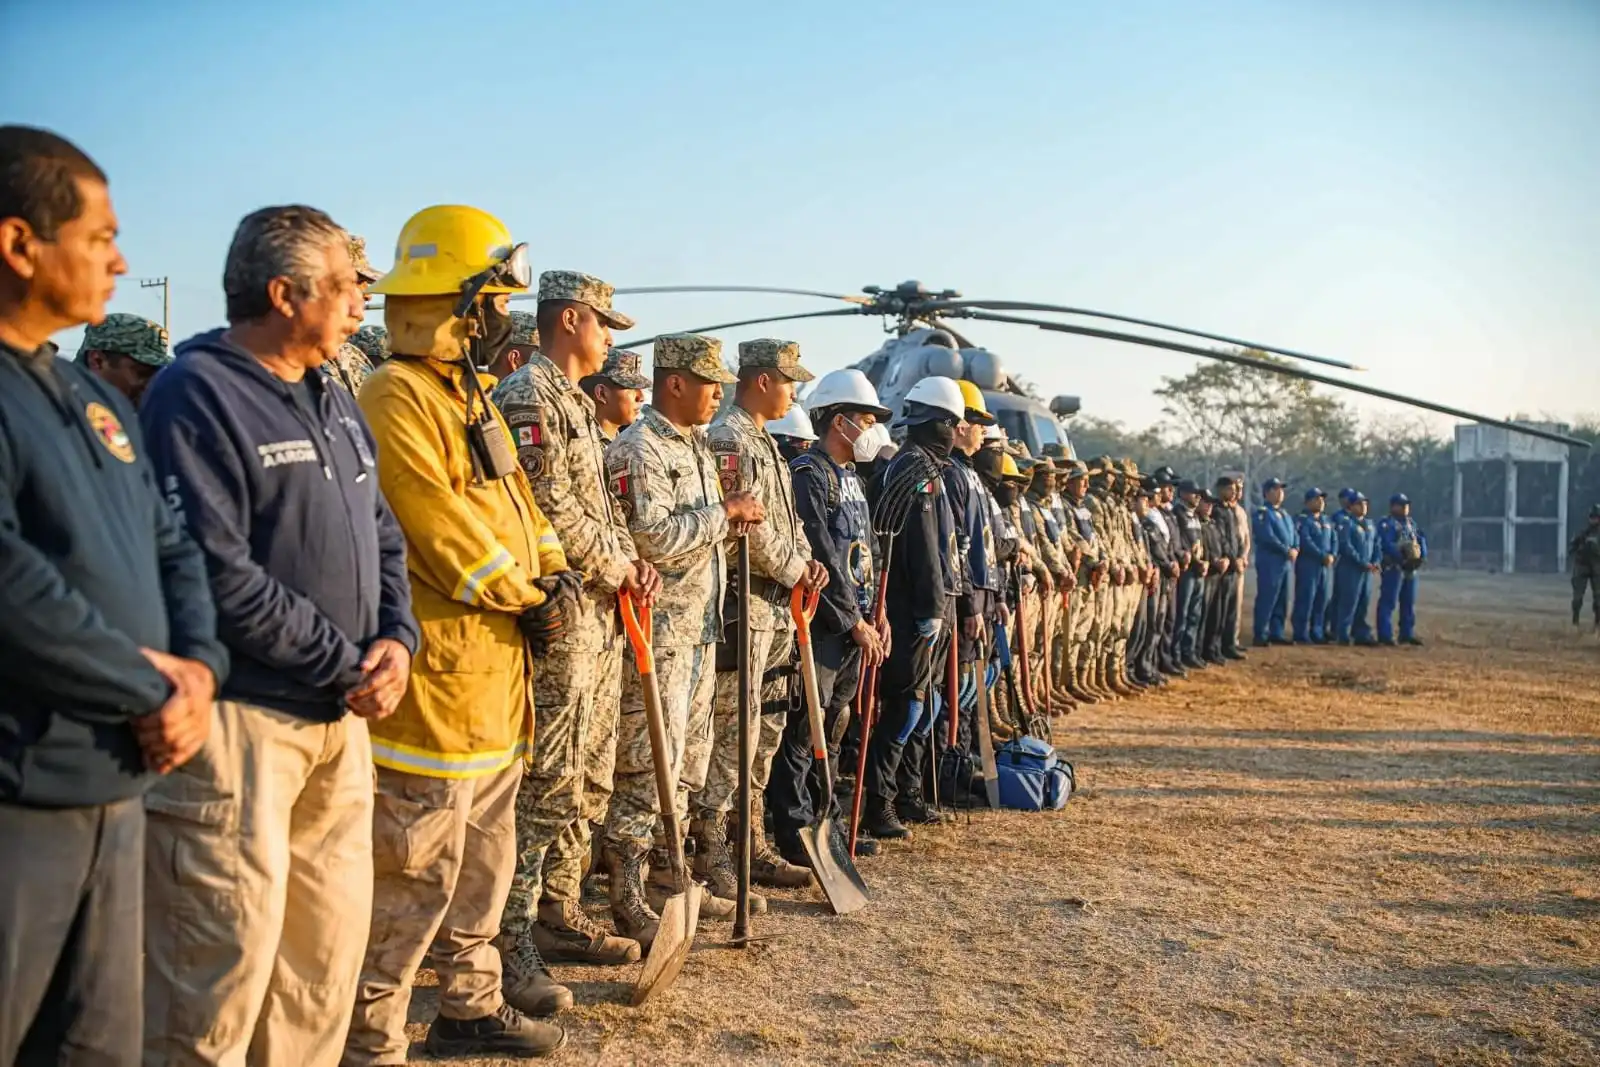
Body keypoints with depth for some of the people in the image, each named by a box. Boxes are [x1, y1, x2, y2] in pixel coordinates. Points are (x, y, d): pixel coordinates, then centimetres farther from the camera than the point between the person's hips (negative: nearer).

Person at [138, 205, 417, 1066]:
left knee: (330, 945, 16)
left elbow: (381, 536, 17)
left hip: (341, 718, 9)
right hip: (238, 721, -8)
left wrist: (396, 640, -1)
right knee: (225, 963, -2)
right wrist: (345, 665, -15)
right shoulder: (197, 394, -12)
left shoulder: (332, 401, 15)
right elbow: (218, 575, -20)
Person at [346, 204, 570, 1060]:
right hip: (435, 674, -10)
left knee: (485, 854, 19)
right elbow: (437, 522, -22)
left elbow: (514, 501, 19)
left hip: (497, 673, 10)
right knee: (415, 867, -4)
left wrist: (553, 575, 1)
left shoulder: (473, 397, 17)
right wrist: (524, 598, -13)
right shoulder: (397, 398, -15)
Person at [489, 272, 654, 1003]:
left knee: (587, 782, 15)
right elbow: (550, 510, -19)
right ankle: (512, 944, -1)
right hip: (558, 616, -10)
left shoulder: (576, 404, 20)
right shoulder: (527, 396, -11)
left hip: (602, 619, 10)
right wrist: (617, 570, -9)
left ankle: (559, 916, 26)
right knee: (546, 785, -8)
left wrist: (631, 563, 4)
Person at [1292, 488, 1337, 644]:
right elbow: (1306, 542, -16)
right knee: (1306, 599, -8)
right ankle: (1301, 635, -5)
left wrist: (1331, 555, -5)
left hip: (1325, 566, 8)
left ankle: (1317, 633, 16)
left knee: (1322, 600, 9)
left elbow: (1333, 540, 14)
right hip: (1308, 565, -8)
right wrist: (1323, 555, -17)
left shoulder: (1327, 520, 19)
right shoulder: (1302, 520, -5)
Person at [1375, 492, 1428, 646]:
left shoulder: (1412, 523, 19)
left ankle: (1407, 634, 21)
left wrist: (1422, 556, -3)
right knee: (1388, 602, -8)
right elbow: (1387, 545, -19)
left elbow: (1421, 540, 15)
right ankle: (1385, 636, -7)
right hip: (1392, 567, -8)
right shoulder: (1386, 523, -7)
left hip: (1410, 568, 8)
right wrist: (1402, 559, -26)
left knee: (1409, 603, 13)